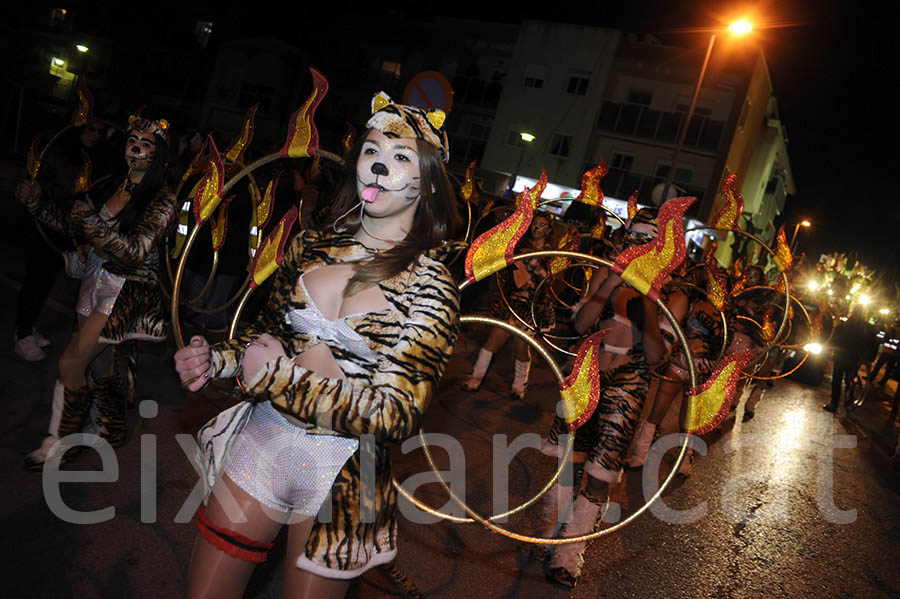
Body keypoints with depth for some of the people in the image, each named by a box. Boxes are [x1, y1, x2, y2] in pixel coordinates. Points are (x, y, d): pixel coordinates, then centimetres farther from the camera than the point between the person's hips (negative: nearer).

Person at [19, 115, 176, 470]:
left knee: (71, 362, -9)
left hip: (127, 289, -7)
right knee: (98, 361, 15)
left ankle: (59, 442, 9)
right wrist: (36, 204, -2)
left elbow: (138, 252, -20)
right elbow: (70, 223, 12)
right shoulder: (112, 186, 8)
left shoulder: (163, 200, -12)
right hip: (96, 282, 7)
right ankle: (113, 431, 34)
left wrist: (95, 229, -25)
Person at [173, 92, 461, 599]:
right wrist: (218, 359, -4)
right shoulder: (311, 247, 1)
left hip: (345, 474, -4)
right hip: (261, 442, 4)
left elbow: (399, 415, -18)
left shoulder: (430, 285, -13)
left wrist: (278, 377, -19)